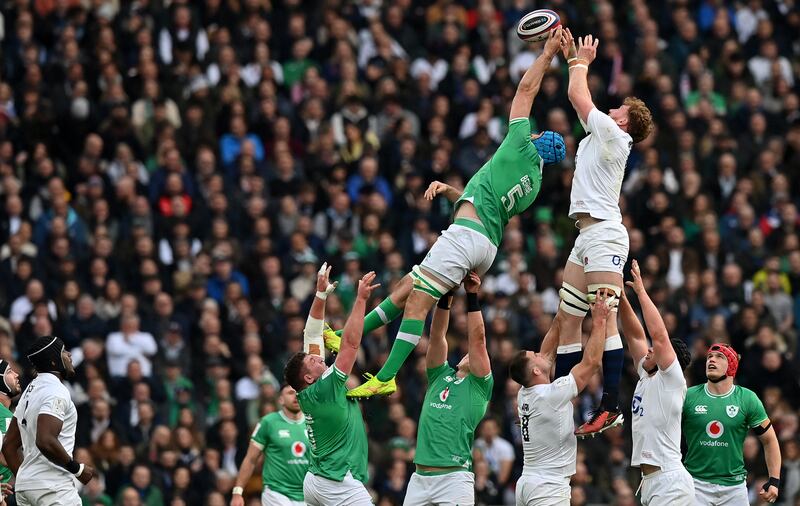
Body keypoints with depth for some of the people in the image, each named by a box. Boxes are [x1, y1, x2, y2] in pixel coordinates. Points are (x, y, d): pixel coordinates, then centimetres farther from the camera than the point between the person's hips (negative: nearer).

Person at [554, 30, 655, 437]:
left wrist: (582, 62, 12)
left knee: (604, 320, -15)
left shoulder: (613, 135, -4)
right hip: (586, 237, 10)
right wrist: (572, 58, 27)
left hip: (603, 232, -10)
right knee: (568, 321, 7)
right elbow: (580, 98, 31)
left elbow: (577, 95, -4)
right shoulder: (599, 134, 19)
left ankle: (611, 407, -21)